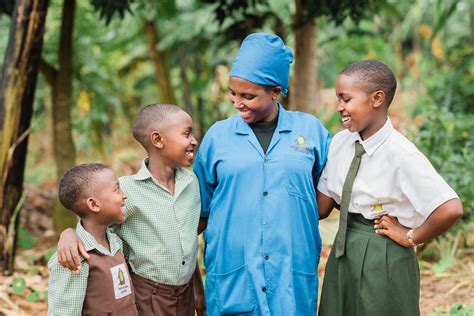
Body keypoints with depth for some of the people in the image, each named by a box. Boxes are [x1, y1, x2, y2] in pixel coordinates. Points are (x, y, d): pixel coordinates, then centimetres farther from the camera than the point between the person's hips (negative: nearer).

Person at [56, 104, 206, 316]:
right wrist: (69, 233, -30)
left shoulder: (192, 182, 1)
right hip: (148, 297, -4)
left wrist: (199, 291, 15)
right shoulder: (127, 189, -16)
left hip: (186, 295, 4)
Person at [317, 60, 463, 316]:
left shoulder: (400, 154, -21)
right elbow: (323, 206, 2)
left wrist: (411, 238, -16)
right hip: (343, 252, 6)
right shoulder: (340, 142, -1)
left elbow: (451, 209, -27)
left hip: (383, 258, -6)